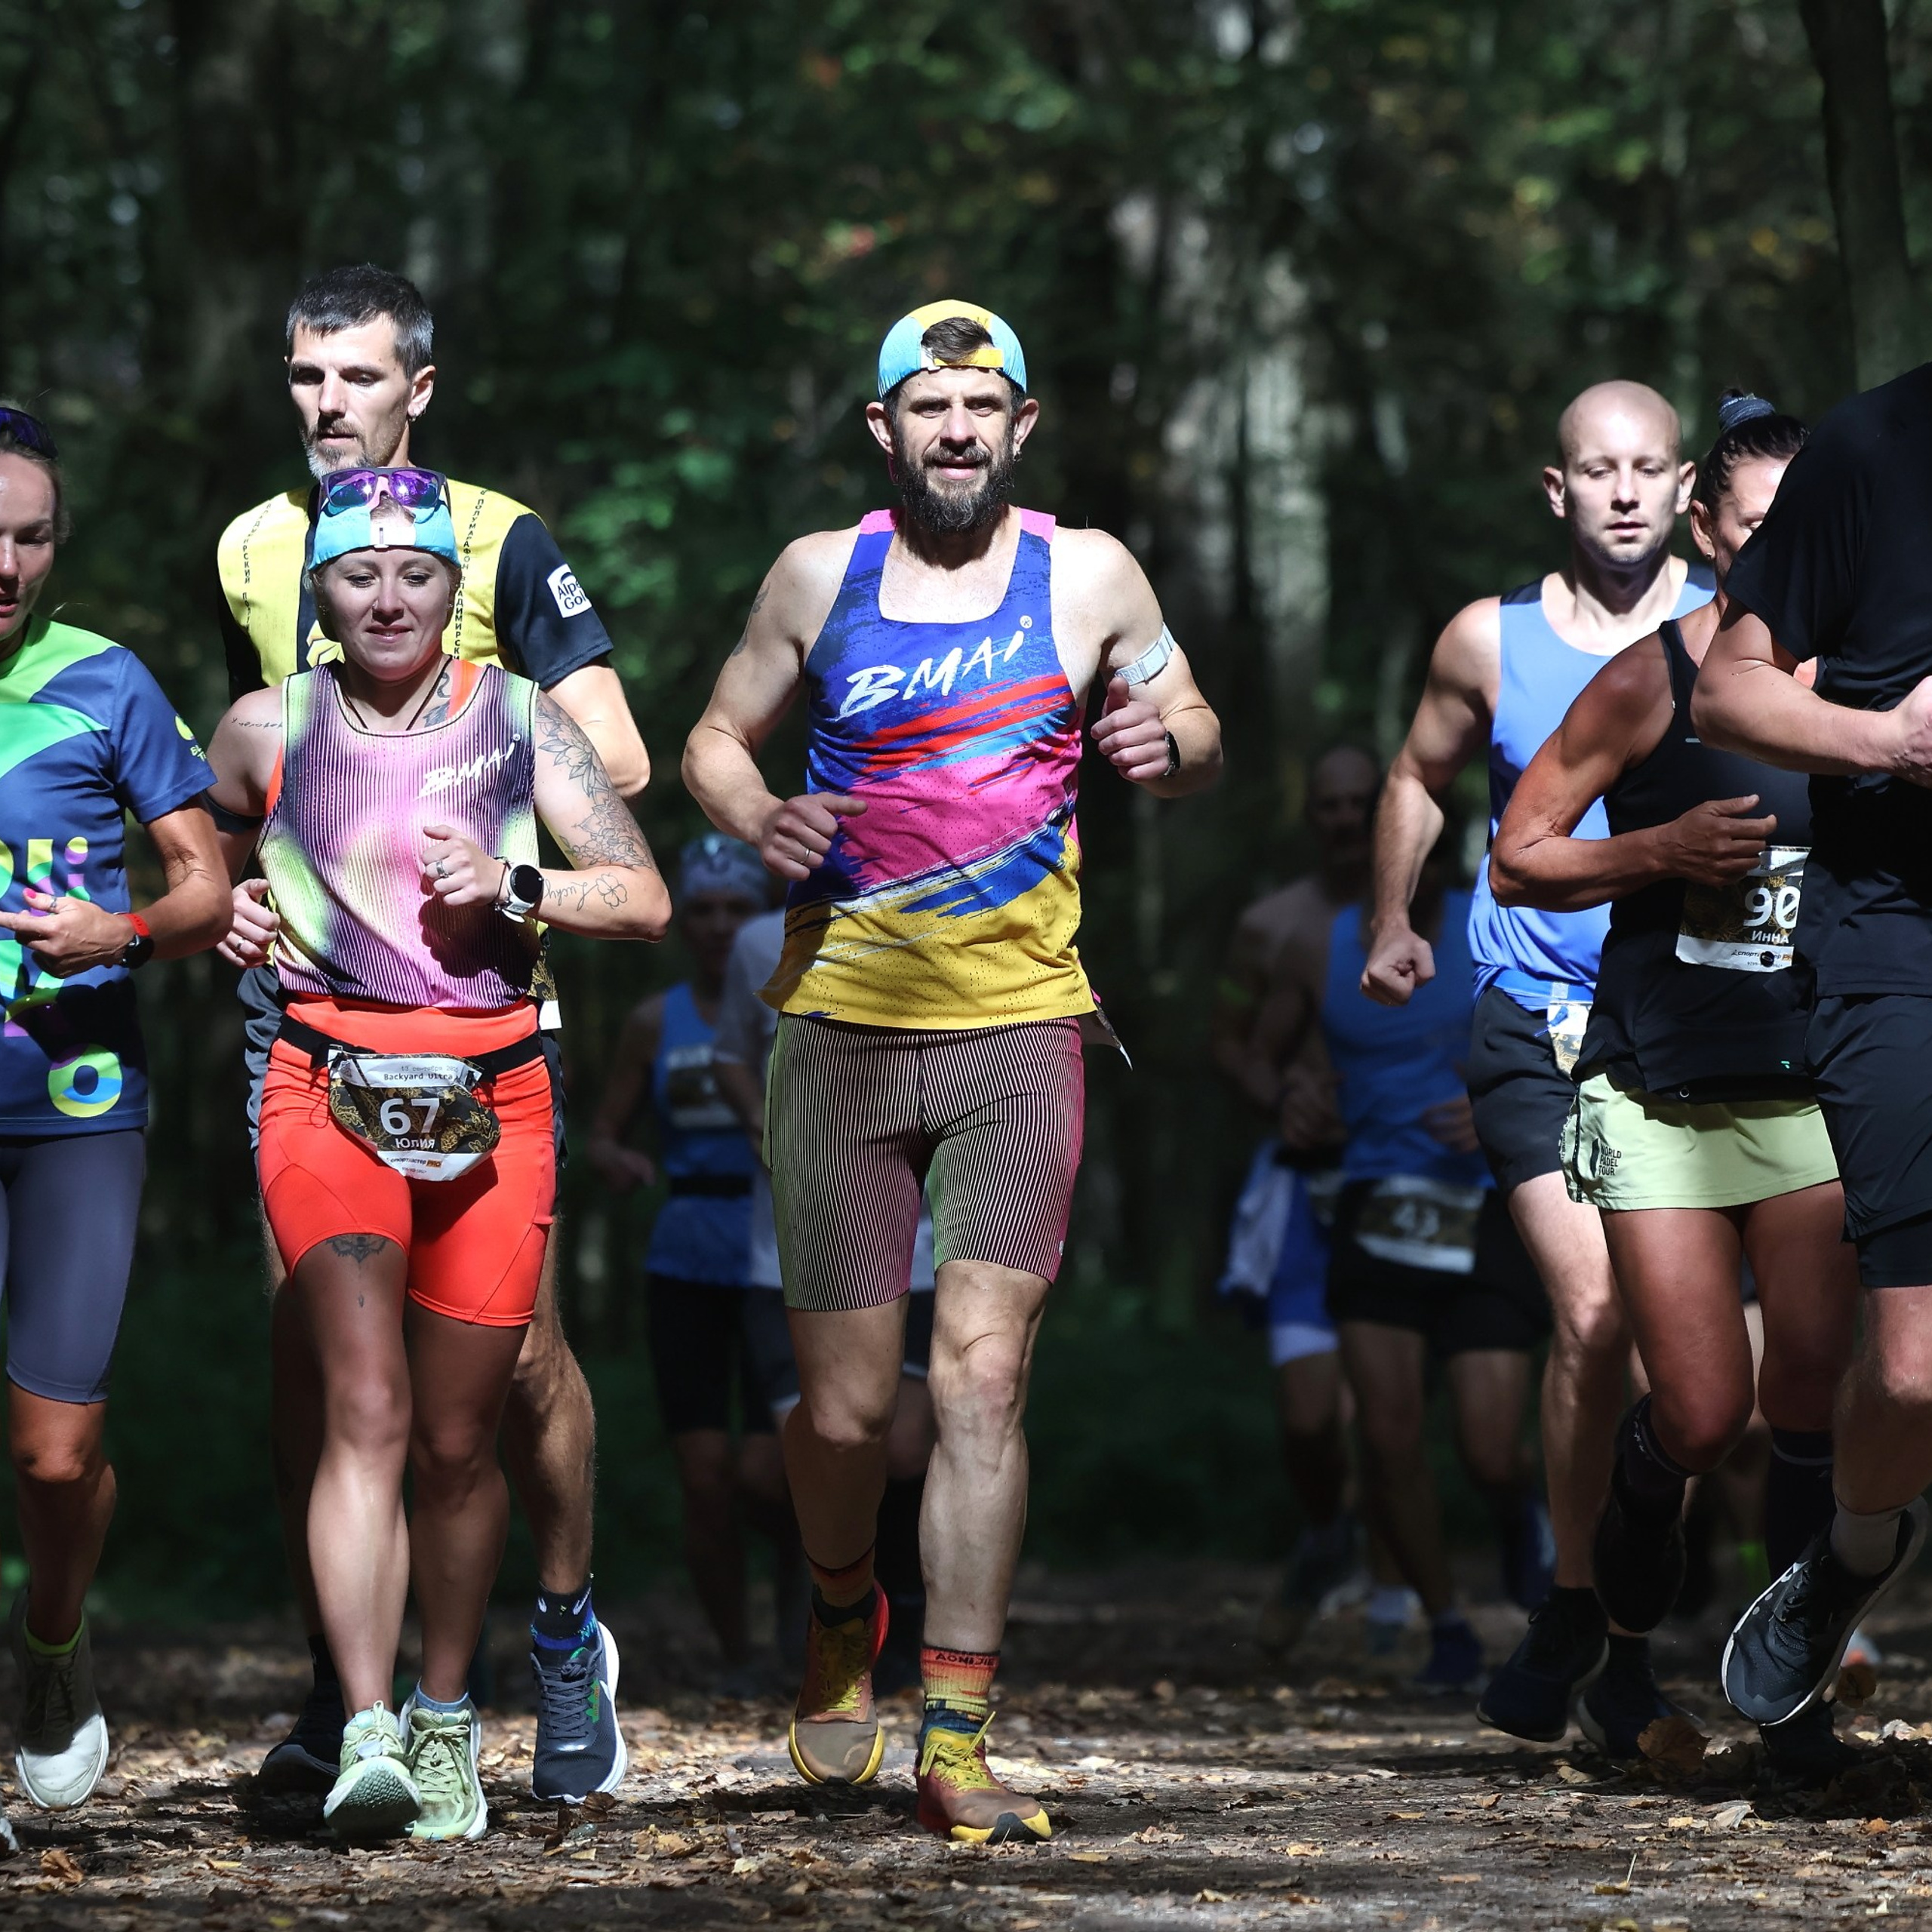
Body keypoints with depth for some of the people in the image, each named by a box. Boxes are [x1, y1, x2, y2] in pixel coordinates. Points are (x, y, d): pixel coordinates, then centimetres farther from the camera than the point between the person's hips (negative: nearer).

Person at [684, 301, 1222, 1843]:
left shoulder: (1087, 576, 5)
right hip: (842, 1031, 1)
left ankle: (957, 1739, -12)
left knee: (983, 1379, -13)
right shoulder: (820, 575, 6)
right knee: (847, 1401, 2)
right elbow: (716, 740, 16)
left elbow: (1191, 734, 15)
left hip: (1018, 1034, -1)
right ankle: (844, 1621, 34)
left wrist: (1169, 745, -9)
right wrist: (761, 819, -7)